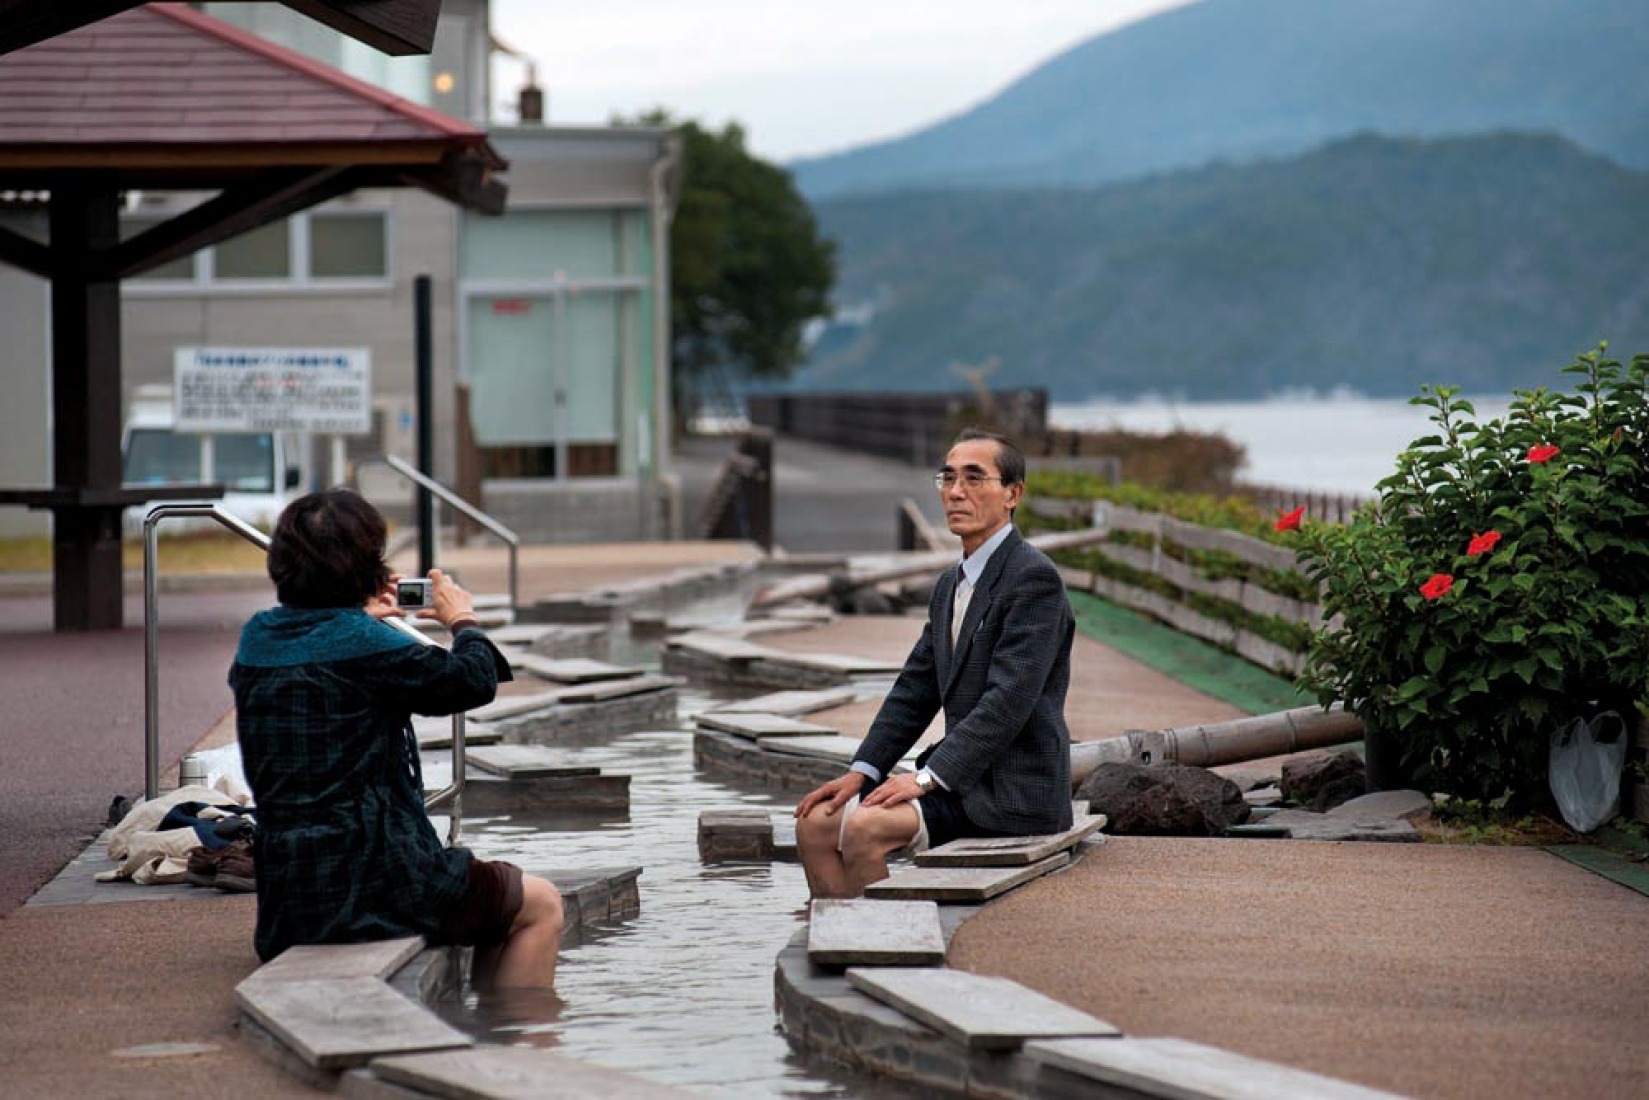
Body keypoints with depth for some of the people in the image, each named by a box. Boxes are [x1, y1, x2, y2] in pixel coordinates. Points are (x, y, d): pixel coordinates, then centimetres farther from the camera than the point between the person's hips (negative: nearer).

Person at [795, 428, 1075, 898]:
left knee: (865, 827, -25)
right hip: (962, 778, 9)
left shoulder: (1034, 578, -13)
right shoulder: (951, 585, 17)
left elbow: (1008, 701, -21)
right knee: (816, 823, -1)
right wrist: (862, 772, 3)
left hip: (1014, 791, -9)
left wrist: (928, 777, -23)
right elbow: (914, 691, 16)